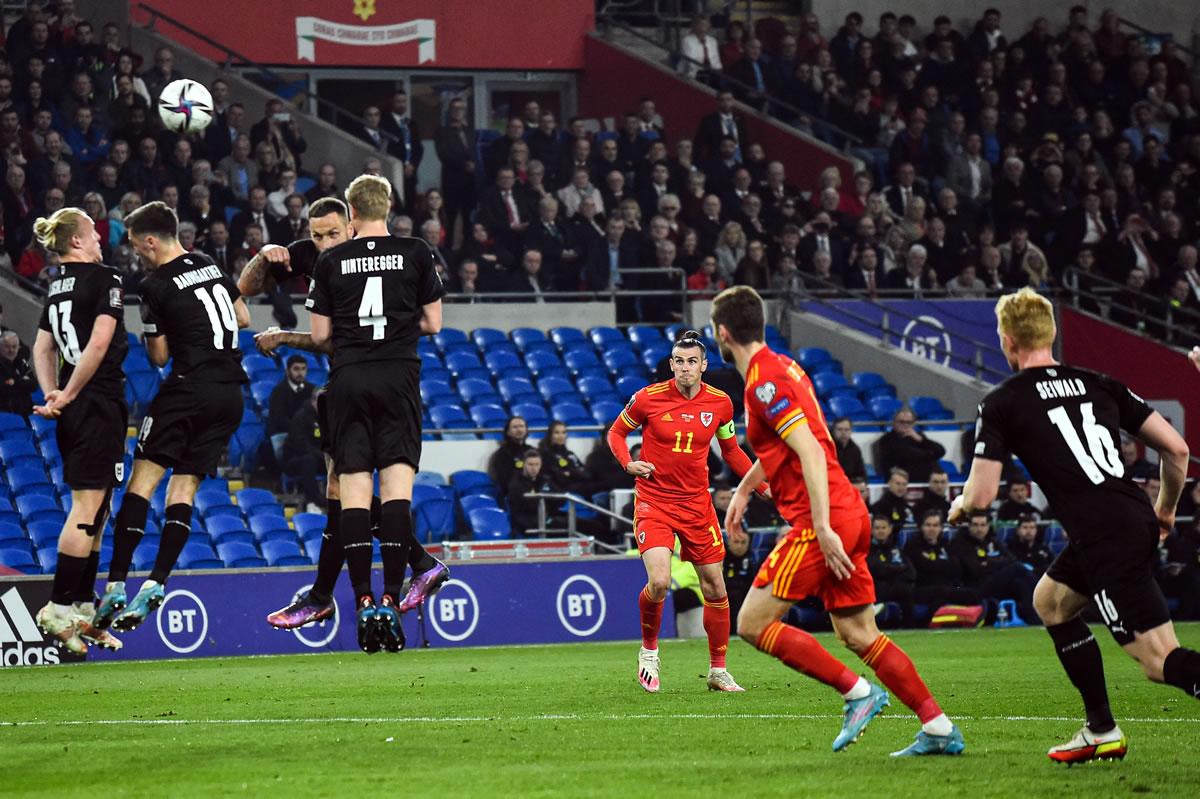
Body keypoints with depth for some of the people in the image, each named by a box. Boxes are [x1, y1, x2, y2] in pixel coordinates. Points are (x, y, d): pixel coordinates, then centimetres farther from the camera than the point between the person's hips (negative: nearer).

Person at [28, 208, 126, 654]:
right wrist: (67, 396, -11)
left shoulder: (57, 287, 15)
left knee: (94, 510, 13)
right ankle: (60, 608, -12)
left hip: (73, 407, 8)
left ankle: (83, 609, 14)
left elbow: (43, 348, 13)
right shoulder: (105, 279, -8)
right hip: (99, 402, -8)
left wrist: (52, 394, 1)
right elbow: (99, 343, -17)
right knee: (88, 507, -9)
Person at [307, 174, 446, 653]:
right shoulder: (415, 254, 4)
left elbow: (320, 334, 6)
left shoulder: (331, 261, 4)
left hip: (348, 379, 0)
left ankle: (364, 603, -5)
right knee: (397, 486, -3)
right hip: (398, 375, 0)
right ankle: (390, 602, -12)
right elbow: (433, 323, 7)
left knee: (353, 490, 1)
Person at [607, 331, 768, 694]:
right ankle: (649, 649, 7)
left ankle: (718, 670, 19)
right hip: (653, 500, -3)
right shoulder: (648, 398, -9)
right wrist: (628, 462, -13)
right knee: (659, 582, -21)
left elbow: (731, 451, 15)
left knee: (714, 586, 5)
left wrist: (764, 487, 5)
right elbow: (616, 432, 7)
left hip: (696, 503, 3)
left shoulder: (720, 403, -1)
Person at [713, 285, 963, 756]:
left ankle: (857, 692, -7)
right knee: (858, 634, 10)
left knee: (752, 623, -4)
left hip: (820, 522, -10)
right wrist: (744, 488, 42)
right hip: (849, 515, 10)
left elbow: (811, 451, -23)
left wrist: (822, 528, -26)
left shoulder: (764, 382, -13)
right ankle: (939, 730, 4)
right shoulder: (782, 367, 17)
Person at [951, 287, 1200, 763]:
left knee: (1160, 662, -10)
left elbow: (982, 495, -3)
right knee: (1050, 600, 30)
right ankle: (1101, 732, 29)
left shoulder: (1001, 403, 1)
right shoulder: (1098, 384, 16)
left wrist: (959, 506, 22)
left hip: (1105, 538, -7)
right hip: (1138, 520, 7)